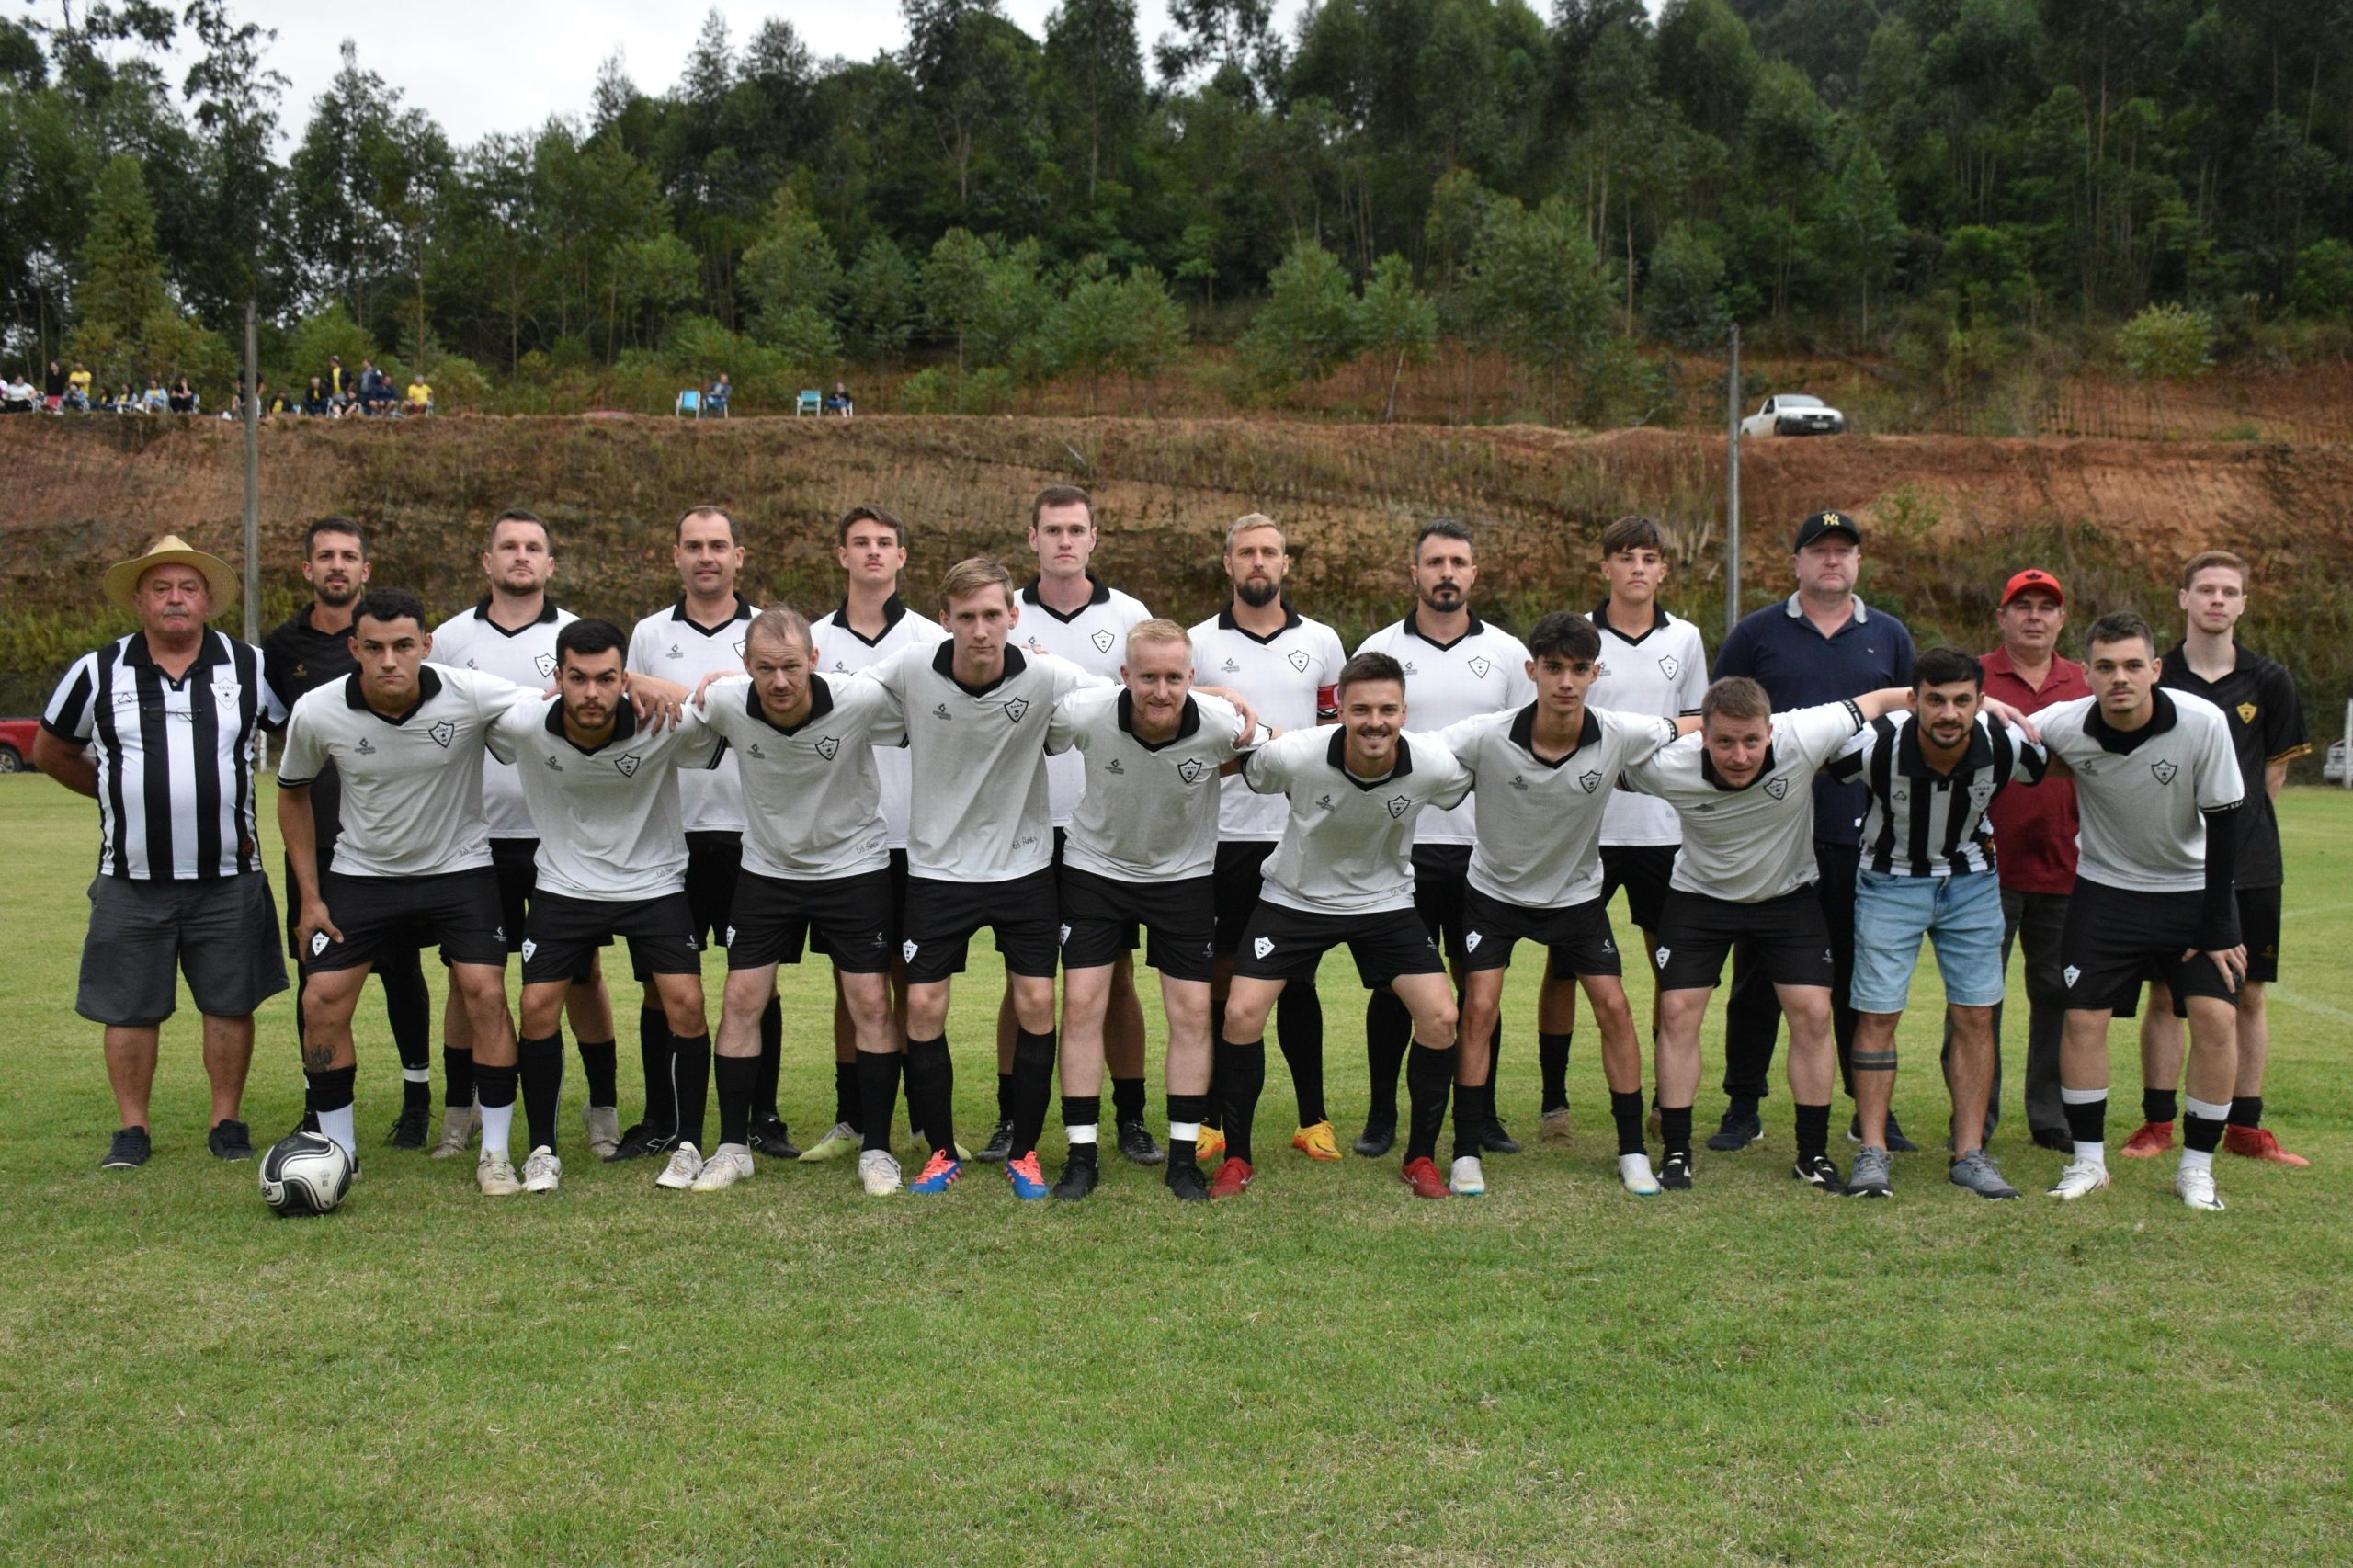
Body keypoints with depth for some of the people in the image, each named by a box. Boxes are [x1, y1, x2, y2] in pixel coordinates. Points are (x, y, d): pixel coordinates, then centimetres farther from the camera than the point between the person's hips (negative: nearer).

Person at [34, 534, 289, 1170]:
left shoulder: (249, 668, 3)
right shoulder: (99, 673, 3)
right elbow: (50, 751, 17)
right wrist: (114, 793, 12)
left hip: (228, 876, 0)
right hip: (132, 879, 0)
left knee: (230, 1004, 5)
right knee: (130, 1009, 5)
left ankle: (227, 1122, 18)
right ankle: (132, 1129, 17)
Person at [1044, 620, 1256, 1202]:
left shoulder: (1222, 723, -24)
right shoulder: (1082, 713, -25)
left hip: (1185, 875, 1)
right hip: (1094, 866, 0)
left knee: (1192, 1012, -1)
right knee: (1081, 1005, -6)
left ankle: (1183, 1158, 12)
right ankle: (1081, 1157, 5)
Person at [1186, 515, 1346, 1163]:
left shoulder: (1321, 641, 9)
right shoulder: (1198, 644, 4)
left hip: (1301, 836, 1)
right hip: (1221, 836, -1)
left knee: (1297, 978, 6)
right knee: (1219, 980, 3)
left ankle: (1313, 1120, 14)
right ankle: (1213, 1121, 12)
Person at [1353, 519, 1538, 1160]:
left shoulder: (1508, 652, 8)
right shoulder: (1379, 650, 5)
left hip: (1484, 845, 1)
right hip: (1400, 844, -1)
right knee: (1394, 983, 2)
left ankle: (1480, 1114, 17)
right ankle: (1381, 1114, 14)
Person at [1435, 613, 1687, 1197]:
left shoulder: (1621, 736, -21)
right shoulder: (1486, 736, -28)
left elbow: (1685, 730, -2)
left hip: (1577, 892, 2)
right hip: (1495, 889, -2)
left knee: (1613, 1008, -3)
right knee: (1480, 1008, -11)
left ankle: (1632, 1150, 13)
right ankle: (1466, 1153, 2)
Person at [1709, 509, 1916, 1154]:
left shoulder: (1889, 637, 12)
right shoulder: (1757, 634, 5)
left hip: (1862, 837, 2)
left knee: (1862, 978, 7)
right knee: (1758, 978, 4)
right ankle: (1743, 1107, 14)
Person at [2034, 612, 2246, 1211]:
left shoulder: (2204, 723, -21)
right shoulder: (2064, 726, -18)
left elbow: (2223, 824, -13)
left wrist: (2217, 926, -11)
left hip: (2193, 888, -1)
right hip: (2106, 889, 1)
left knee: (2216, 1017, -11)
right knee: (2083, 1018, -6)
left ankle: (2197, 1167, 5)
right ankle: (2088, 1161, 10)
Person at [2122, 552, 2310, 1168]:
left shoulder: (2269, 682, 3)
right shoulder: (2154, 678, 0)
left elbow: (2275, 770, 11)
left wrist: (2236, 820, 5)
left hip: (2249, 864, 1)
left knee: (2248, 996, 6)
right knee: (2164, 994, 3)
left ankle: (2245, 1127, 16)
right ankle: (2157, 1123, 12)